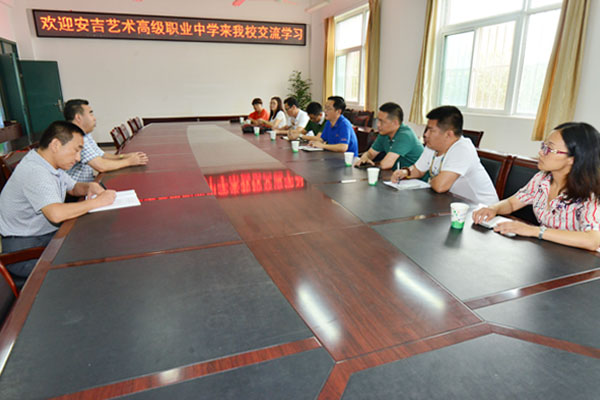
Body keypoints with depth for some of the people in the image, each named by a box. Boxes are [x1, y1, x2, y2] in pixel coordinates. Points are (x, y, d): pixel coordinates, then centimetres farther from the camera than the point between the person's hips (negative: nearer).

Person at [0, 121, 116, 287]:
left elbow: (73, 187, 23)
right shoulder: (34, 172, -25)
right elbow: (56, 214, -38)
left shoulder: (52, 164, 6)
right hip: (25, 251, -9)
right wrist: (97, 201, -28)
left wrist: (90, 186, -1)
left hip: (48, 235, 9)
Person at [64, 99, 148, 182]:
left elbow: (102, 155, 19)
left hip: (88, 183, 9)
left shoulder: (85, 135, 11)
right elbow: (101, 166, -26)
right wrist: (129, 161, -13)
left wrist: (124, 156, 2)